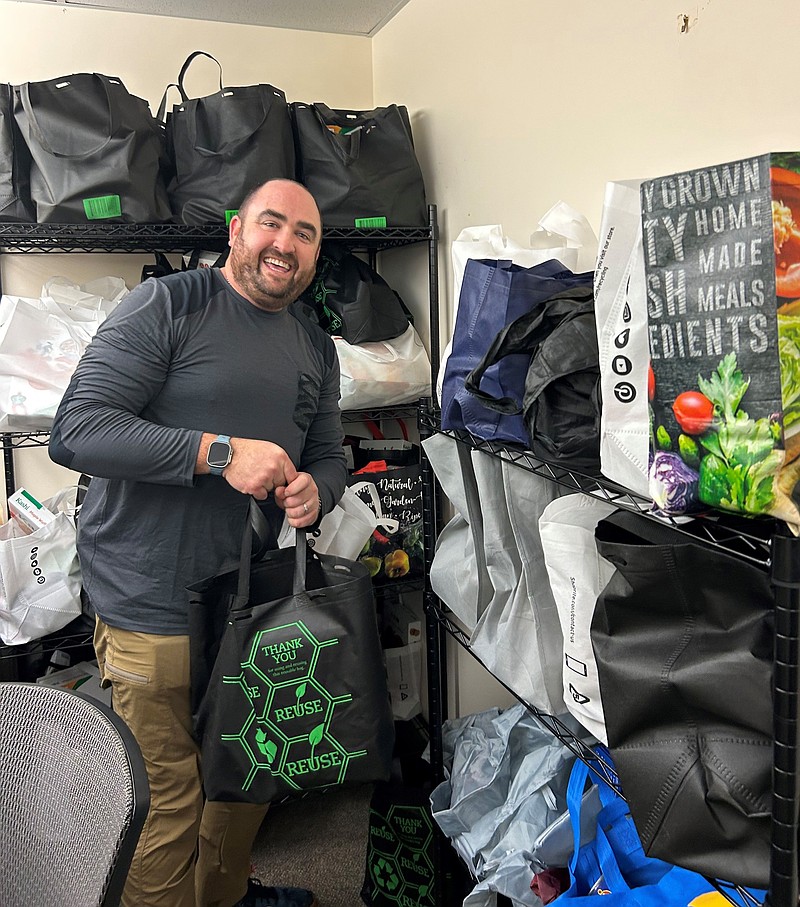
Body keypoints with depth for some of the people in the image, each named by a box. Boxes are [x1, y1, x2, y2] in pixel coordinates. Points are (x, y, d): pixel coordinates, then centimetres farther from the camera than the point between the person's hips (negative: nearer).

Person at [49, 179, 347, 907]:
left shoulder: (316, 350, 12)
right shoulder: (167, 306, -10)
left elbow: (328, 457, 19)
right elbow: (76, 431, -18)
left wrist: (314, 491, -5)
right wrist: (220, 453, -25)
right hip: (155, 610, -6)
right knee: (168, 804, 5)